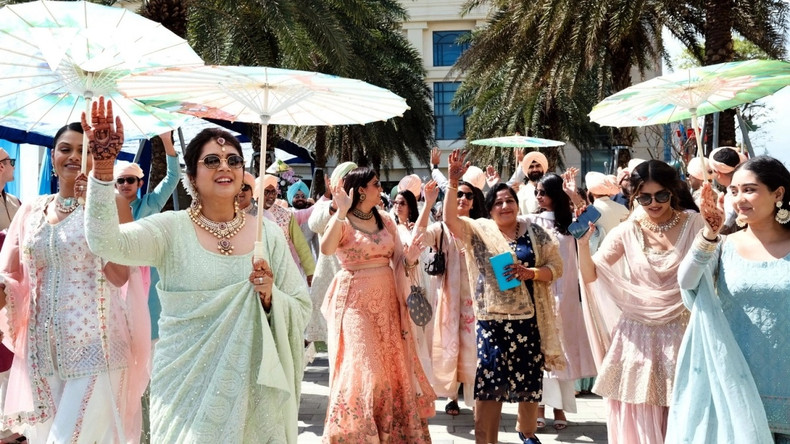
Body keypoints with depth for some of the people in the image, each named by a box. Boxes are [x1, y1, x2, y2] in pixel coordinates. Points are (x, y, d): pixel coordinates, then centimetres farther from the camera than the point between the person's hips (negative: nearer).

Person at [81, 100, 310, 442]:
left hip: (250, 385, 2)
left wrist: (269, 297, -17)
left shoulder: (268, 233, 2)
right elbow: (105, 242, -22)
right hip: (186, 385, -1)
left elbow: (301, 310, 3)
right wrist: (103, 166, -31)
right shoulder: (172, 229, -4)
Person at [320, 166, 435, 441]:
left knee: (391, 366, 10)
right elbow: (326, 249, -28)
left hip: (386, 299, 6)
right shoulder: (342, 221, -9)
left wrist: (409, 258, -14)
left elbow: (398, 260, 8)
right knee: (361, 368, -6)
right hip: (355, 300, -5)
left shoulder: (385, 220, 7)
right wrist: (341, 213, -33)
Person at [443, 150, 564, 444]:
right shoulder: (480, 231, 2)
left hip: (528, 318, 1)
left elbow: (556, 266, 3)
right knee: (488, 381, 1)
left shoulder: (534, 232, 4)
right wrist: (453, 182, -23)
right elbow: (450, 219, -13)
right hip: (492, 319, -1)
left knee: (529, 380, 12)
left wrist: (530, 272, -15)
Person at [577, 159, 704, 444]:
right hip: (638, 335, 1)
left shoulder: (694, 225, -1)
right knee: (636, 417, 6)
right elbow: (590, 275, -2)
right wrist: (583, 243, -19)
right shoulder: (628, 232, 1)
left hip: (681, 331, -1)